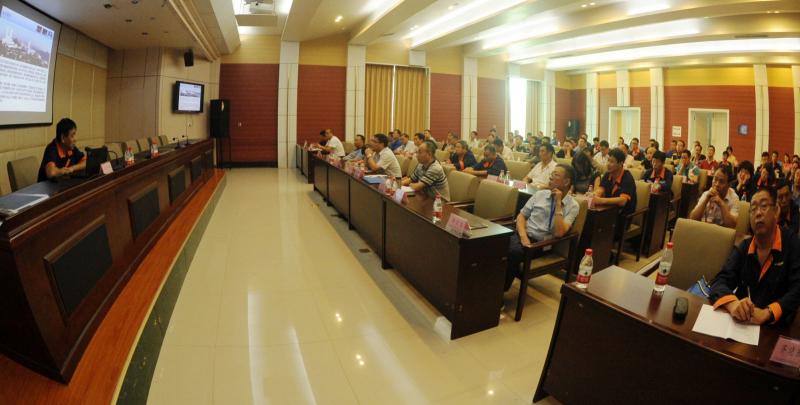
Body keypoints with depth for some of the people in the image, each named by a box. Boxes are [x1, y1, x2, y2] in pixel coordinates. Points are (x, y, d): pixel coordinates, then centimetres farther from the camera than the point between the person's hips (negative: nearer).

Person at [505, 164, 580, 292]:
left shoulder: (572, 206, 0)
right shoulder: (540, 194, 10)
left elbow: (559, 233, -14)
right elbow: (521, 215, 10)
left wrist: (558, 203, -14)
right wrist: (523, 235, -10)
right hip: (520, 235, 4)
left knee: (513, 252, -34)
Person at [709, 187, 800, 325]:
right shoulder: (744, 247, 8)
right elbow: (720, 281, -3)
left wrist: (766, 313, -27)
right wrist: (733, 304, -25)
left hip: (774, 327, -2)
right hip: (741, 323, 2)